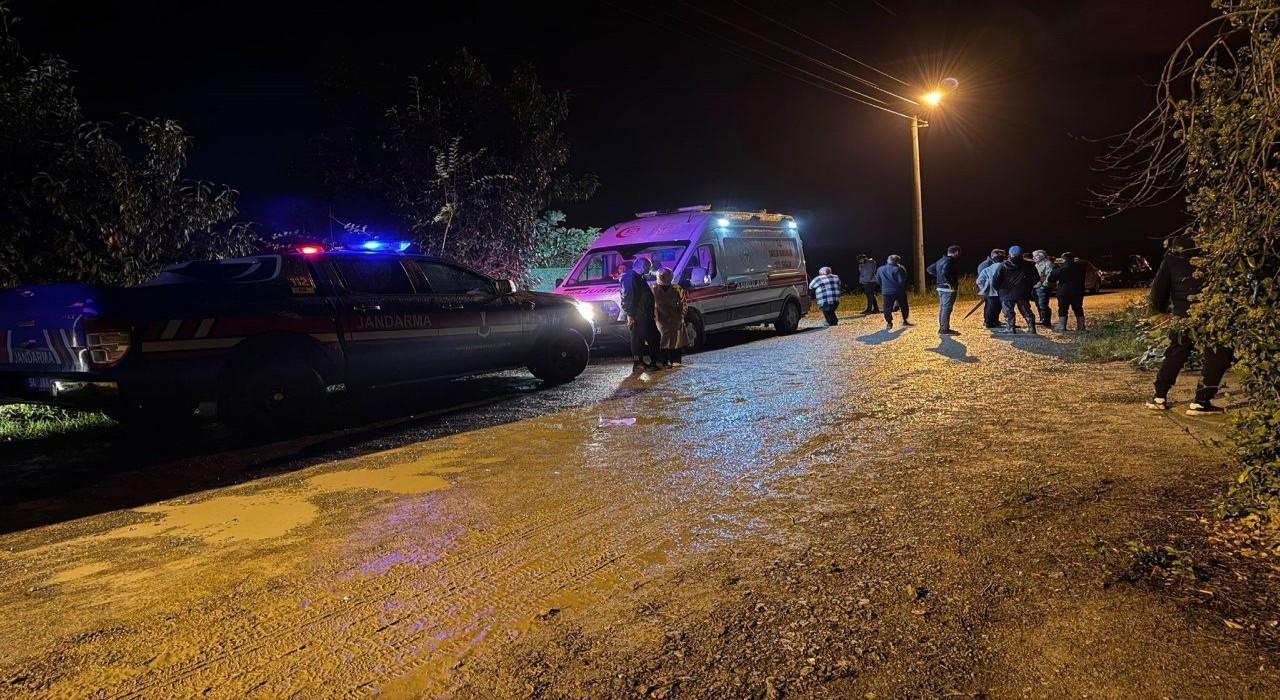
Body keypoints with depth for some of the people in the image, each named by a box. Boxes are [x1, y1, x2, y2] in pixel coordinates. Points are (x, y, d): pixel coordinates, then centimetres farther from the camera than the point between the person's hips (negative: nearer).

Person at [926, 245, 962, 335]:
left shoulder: (941, 260, 11)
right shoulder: (950, 261, -17)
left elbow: (930, 269, 19)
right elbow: (945, 273, -32)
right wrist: (949, 283, -21)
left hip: (941, 288, 9)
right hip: (948, 289, -9)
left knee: (942, 308, 15)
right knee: (947, 309, -5)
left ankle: (942, 328, 22)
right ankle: (945, 329, -2)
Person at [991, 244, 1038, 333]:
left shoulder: (1003, 265, -9)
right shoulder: (1029, 265, 0)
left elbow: (995, 280, -9)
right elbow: (1036, 278, 6)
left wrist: (997, 288, 9)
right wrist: (1028, 287, 20)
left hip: (1007, 293, -3)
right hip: (1023, 293, 3)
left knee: (1008, 312, 4)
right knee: (1026, 311, 11)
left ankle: (1010, 328, -1)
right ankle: (1031, 328, 11)